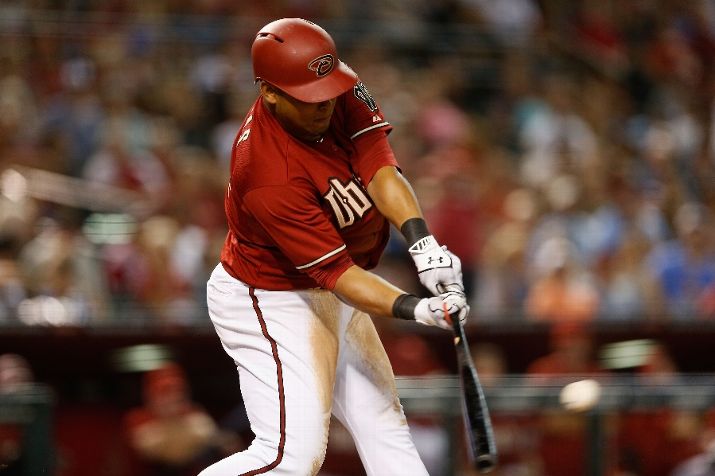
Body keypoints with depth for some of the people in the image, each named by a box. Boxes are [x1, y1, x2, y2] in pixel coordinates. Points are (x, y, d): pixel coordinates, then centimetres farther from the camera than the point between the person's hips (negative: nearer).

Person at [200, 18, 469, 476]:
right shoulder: (269, 176, -35)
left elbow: (380, 168, -22)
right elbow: (336, 273, -32)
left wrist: (421, 241, -40)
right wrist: (416, 310, -44)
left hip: (325, 294, 9)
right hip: (272, 303, -9)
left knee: (383, 424, 14)